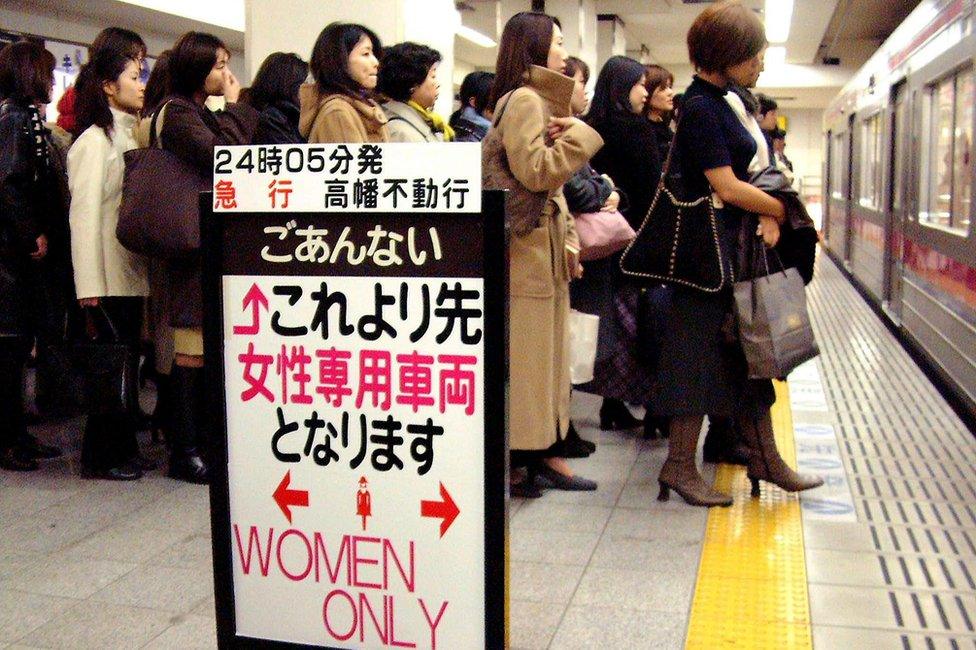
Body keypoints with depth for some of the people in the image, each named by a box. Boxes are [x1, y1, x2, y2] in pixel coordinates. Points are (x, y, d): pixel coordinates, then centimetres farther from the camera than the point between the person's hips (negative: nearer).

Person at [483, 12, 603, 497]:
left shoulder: (540, 100, 20)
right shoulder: (525, 99, -11)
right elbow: (536, 171, -21)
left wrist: (567, 239, 15)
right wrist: (580, 134, -11)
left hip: (545, 247, 10)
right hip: (525, 247, -10)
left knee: (545, 353, 12)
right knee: (522, 354, -6)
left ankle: (543, 453, 20)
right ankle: (514, 461, 2)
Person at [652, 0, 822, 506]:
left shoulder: (717, 103, 14)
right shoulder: (699, 108, -15)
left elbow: (742, 178, 14)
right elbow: (727, 187, -19)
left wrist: (768, 216, -4)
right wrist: (782, 209, -6)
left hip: (736, 249, 10)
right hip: (711, 250, -10)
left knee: (749, 355, 15)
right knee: (702, 357, -2)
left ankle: (764, 457, 26)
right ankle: (680, 467, 9)